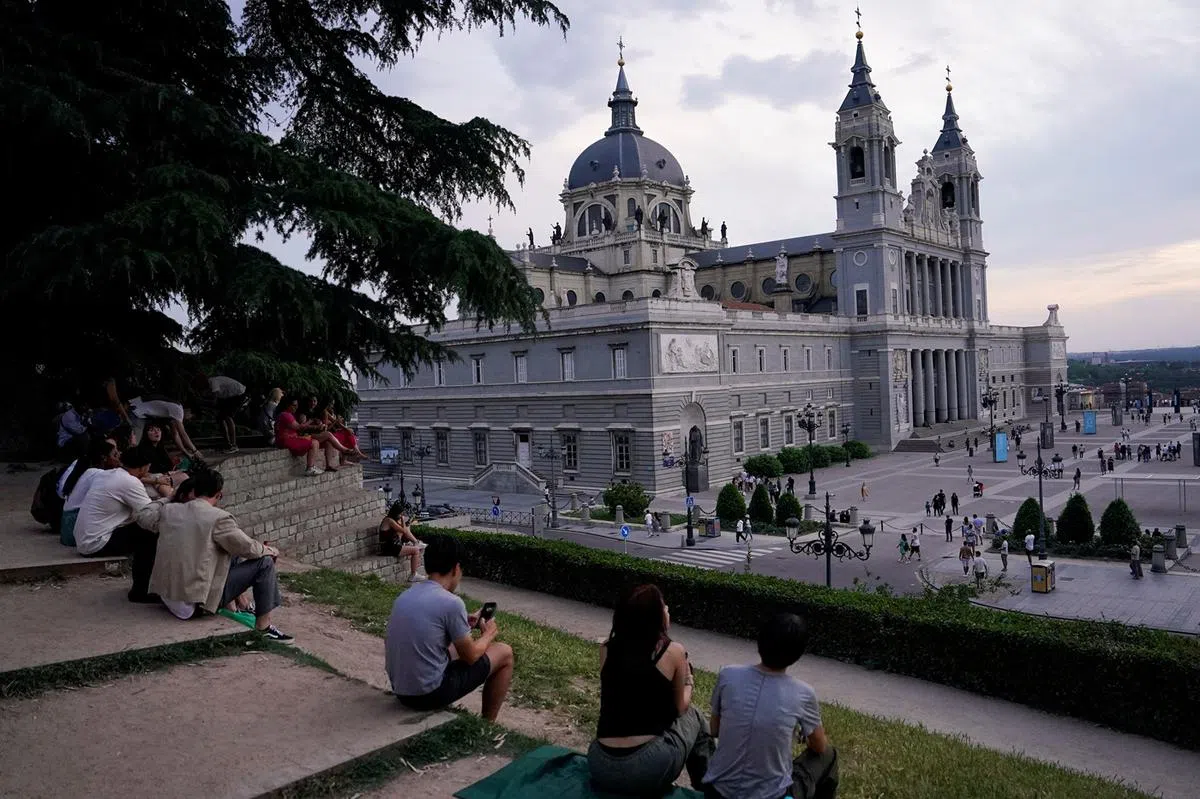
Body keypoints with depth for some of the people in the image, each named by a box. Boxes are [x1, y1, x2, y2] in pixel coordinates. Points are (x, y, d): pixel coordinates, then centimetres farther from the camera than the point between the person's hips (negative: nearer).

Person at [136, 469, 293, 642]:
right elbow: (247, 547, -10)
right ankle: (264, 626, 4)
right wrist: (269, 550, 10)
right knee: (264, 562, -1)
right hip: (198, 601, -8)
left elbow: (143, 517, 23)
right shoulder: (218, 518, -16)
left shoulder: (169, 510, 3)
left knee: (232, 555, 25)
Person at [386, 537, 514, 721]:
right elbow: (470, 656, -7)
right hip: (429, 694, -7)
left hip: (400, 691, 7)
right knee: (504, 653, 10)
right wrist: (489, 633, 15)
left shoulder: (404, 596, 5)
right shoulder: (451, 602, -17)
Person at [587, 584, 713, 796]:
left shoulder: (607, 649, 5)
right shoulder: (673, 651, -5)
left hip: (601, 769, 4)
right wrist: (688, 682, 28)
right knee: (693, 716, 24)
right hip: (649, 769, -4)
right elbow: (679, 708, 10)